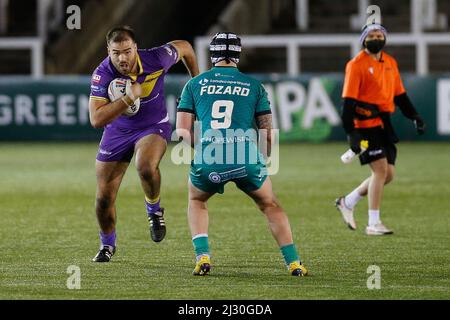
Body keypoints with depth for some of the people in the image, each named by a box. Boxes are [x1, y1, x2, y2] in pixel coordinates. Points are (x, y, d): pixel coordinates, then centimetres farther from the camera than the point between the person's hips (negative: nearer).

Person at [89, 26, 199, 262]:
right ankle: (107, 245, 31)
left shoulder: (156, 59, -24)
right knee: (104, 198, 1)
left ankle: (154, 209, -3)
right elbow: (96, 120, -32)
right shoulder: (103, 74, -25)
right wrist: (127, 99, -41)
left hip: (153, 127, -2)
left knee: (145, 167, -36)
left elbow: (184, 47, -1)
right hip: (117, 131, 2)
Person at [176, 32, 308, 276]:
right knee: (270, 205, 23)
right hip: (246, 158, 0)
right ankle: (294, 263, 15)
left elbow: (183, 131, 9)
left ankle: (202, 256, 11)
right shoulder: (254, 86, 13)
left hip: (207, 159, 0)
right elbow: (268, 133, 12)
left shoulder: (195, 84, 13)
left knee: (196, 202, 30)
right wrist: (264, 160, 30)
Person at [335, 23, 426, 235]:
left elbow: (400, 95, 21)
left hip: (384, 125, 8)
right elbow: (348, 101, -12)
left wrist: (415, 118, 11)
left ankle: (348, 202, 23)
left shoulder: (390, 63, 13)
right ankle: (373, 224, -7)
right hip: (365, 124, -8)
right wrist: (351, 133, -18)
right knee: (381, 170, -13)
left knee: (387, 174, 7)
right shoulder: (356, 65, -8)